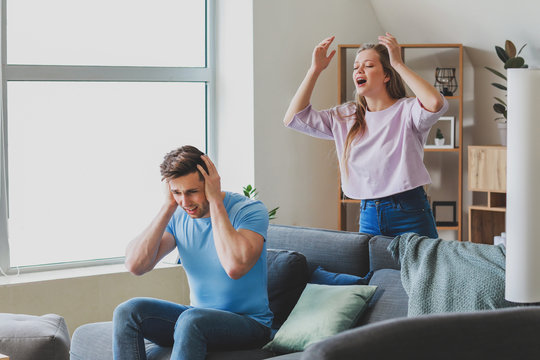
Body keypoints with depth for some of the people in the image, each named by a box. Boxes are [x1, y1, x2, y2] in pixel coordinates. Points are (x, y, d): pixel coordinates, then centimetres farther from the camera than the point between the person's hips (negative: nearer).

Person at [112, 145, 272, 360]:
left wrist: (215, 201, -23)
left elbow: (235, 267, -32)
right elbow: (135, 265, -10)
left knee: (191, 319, -36)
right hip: (199, 314, 6)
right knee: (127, 312, -16)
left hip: (249, 324, -6)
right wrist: (169, 207, -12)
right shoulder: (178, 217, 3)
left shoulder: (250, 210, -13)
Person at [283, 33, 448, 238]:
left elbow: (435, 103, -30)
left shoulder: (407, 111, -6)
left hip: (410, 216, -4)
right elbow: (293, 118, 6)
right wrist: (315, 69, 2)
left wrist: (399, 65, -21)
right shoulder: (345, 117, 10)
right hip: (368, 219, 5)